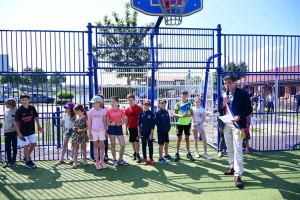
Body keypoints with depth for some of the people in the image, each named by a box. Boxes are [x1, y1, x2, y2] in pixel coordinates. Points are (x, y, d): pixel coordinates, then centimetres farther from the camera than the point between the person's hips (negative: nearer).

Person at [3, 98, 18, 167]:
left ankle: (13, 160, 17)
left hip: (14, 131, -5)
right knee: (7, 147, 8)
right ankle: (8, 160, 18)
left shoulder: (16, 111, -7)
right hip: (6, 131, 5)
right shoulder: (6, 111, 10)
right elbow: (4, 120, 18)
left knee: (14, 146, 6)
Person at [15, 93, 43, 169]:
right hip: (23, 132, -5)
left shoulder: (32, 108, -6)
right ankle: (28, 162, 17)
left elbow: (36, 117, 10)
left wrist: (39, 126, 7)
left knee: (34, 144, 11)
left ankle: (26, 157, 33)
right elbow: (16, 122, -12)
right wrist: (19, 133, -15)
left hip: (31, 131, 5)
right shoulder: (19, 110, -16)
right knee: (26, 146, 2)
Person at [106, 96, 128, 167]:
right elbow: (106, 122, 0)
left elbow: (124, 120, 6)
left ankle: (120, 159, 20)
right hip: (111, 128, -1)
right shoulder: (108, 111, -3)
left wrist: (120, 123, -13)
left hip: (119, 127, 1)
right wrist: (111, 124, -19)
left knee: (123, 145, 0)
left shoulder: (121, 110, 0)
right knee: (113, 145, 7)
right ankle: (115, 160, 21)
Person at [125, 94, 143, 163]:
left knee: (136, 141, -5)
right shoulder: (127, 109, 4)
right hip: (130, 127, 4)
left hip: (137, 127, -4)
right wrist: (126, 128, 8)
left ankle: (137, 155, 3)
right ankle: (134, 153, 25)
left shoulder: (139, 108, -8)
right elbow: (127, 119, 9)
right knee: (132, 141, 12)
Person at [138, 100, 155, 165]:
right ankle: (144, 158, 20)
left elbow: (153, 125, -6)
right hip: (143, 133, 2)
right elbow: (138, 123, 5)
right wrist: (138, 131, 1)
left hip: (149, 133, -1)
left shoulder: (151, 114, -6)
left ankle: (151, 158, 22)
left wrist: (151, 133, -9)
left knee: (150, 145, 8)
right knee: (144, 146, 9)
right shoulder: (141, 113, 0)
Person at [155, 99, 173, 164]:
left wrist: (169, 127, 0)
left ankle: (166, 155, 35)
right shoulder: (158, 112, -14)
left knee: (167, 143, 17)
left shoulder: (166, 112, 7)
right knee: (161, 144, -1)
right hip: (161, 131, -7)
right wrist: (161, 128, -18)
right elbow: (156, 122, -17)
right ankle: (161, 158, 8)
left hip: (166, 131, 7)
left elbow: (168, 120, 12)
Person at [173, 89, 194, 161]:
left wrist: (188, 115, -17)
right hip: (180, 123, -2)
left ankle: (188, 153, 21)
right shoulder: (178, 104, -1)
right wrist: (180, 115, -20)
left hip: (187, 123, 2)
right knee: (179, 138, 5)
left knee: (187, 138, 10)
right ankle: (177, 154, 13)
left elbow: (192, 114, 4)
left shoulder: (189, 104, 5)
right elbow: (174, 114, -4)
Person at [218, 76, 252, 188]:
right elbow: (220, 111, 12)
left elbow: (249, 109, -7)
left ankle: (238, 175, -6)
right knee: (229, 148, 16)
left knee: (237, 150, -9)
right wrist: (223, 104, -8)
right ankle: (232, 167, 31)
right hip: (226, 124, 6)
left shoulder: (242, 93, -6)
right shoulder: (224, 95, 10)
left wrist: (239, 116, -22)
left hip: (237, 124, -6)